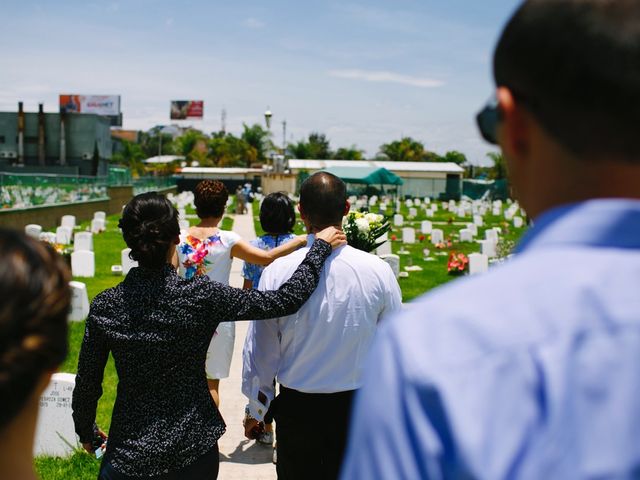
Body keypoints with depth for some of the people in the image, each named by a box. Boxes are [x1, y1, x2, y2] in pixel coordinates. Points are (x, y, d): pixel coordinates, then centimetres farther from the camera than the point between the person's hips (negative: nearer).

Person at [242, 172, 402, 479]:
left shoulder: (278, 272, -14)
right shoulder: (379, 271, -13)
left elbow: (259, 351, -7)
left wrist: (256, 411, 10)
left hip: (296, 408, 0)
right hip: (358, 408, 1)